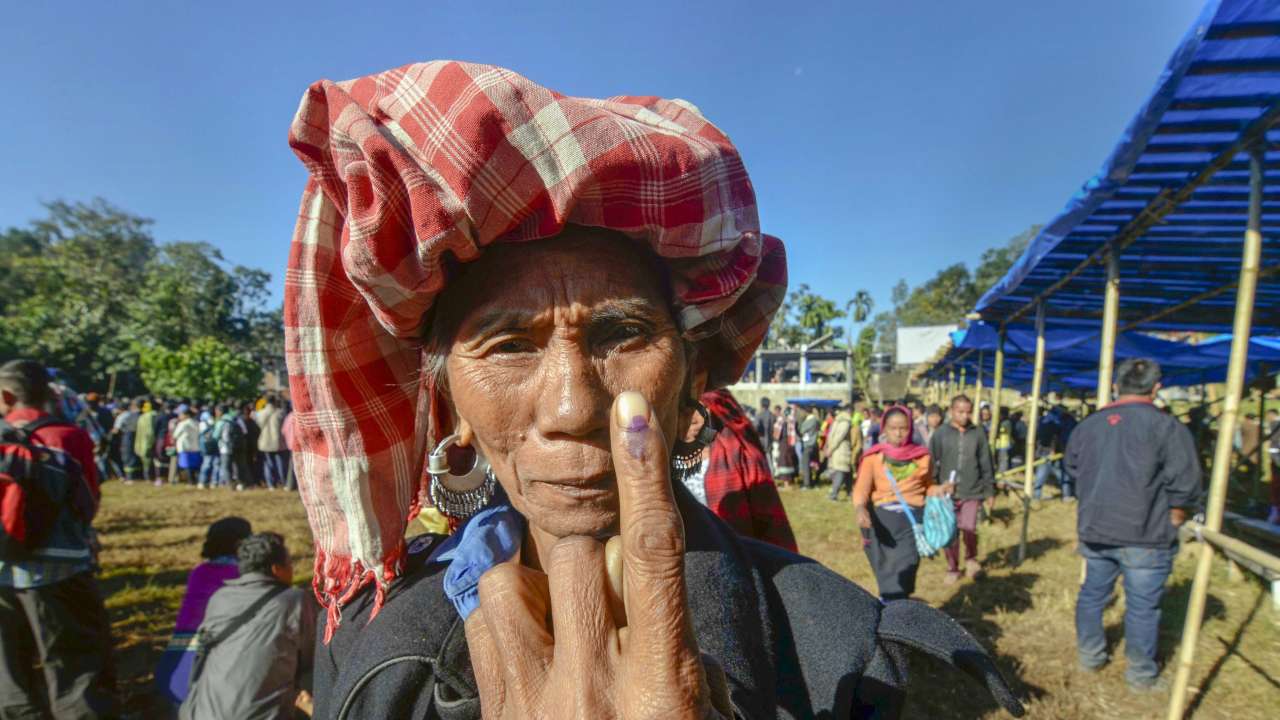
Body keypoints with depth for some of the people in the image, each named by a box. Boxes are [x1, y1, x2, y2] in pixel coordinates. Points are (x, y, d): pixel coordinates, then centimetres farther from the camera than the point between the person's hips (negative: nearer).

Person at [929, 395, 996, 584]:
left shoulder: (978, 433, 2)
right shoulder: (941, 433, -2)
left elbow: (986, 464, 8)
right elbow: (931, 462, 0)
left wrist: (990, 490, 9)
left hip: (972, 492, 0)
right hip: (947, 492, 0)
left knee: (969, 528, -12)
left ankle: (971, 558, 19)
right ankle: (952, 569, 26)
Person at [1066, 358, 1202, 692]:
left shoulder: (1088, 424, 4)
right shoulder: (1167, 426, -13)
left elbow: (1072, 469, 14)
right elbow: (1184, 486, -14)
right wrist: (1173, 521, 0)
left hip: (1094, 531, 4)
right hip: (1144, 536, -4)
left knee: (1092, 593, 18)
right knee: (1142, 606, 9)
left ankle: (1089, 653, 32)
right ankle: (1142, 674, 22)